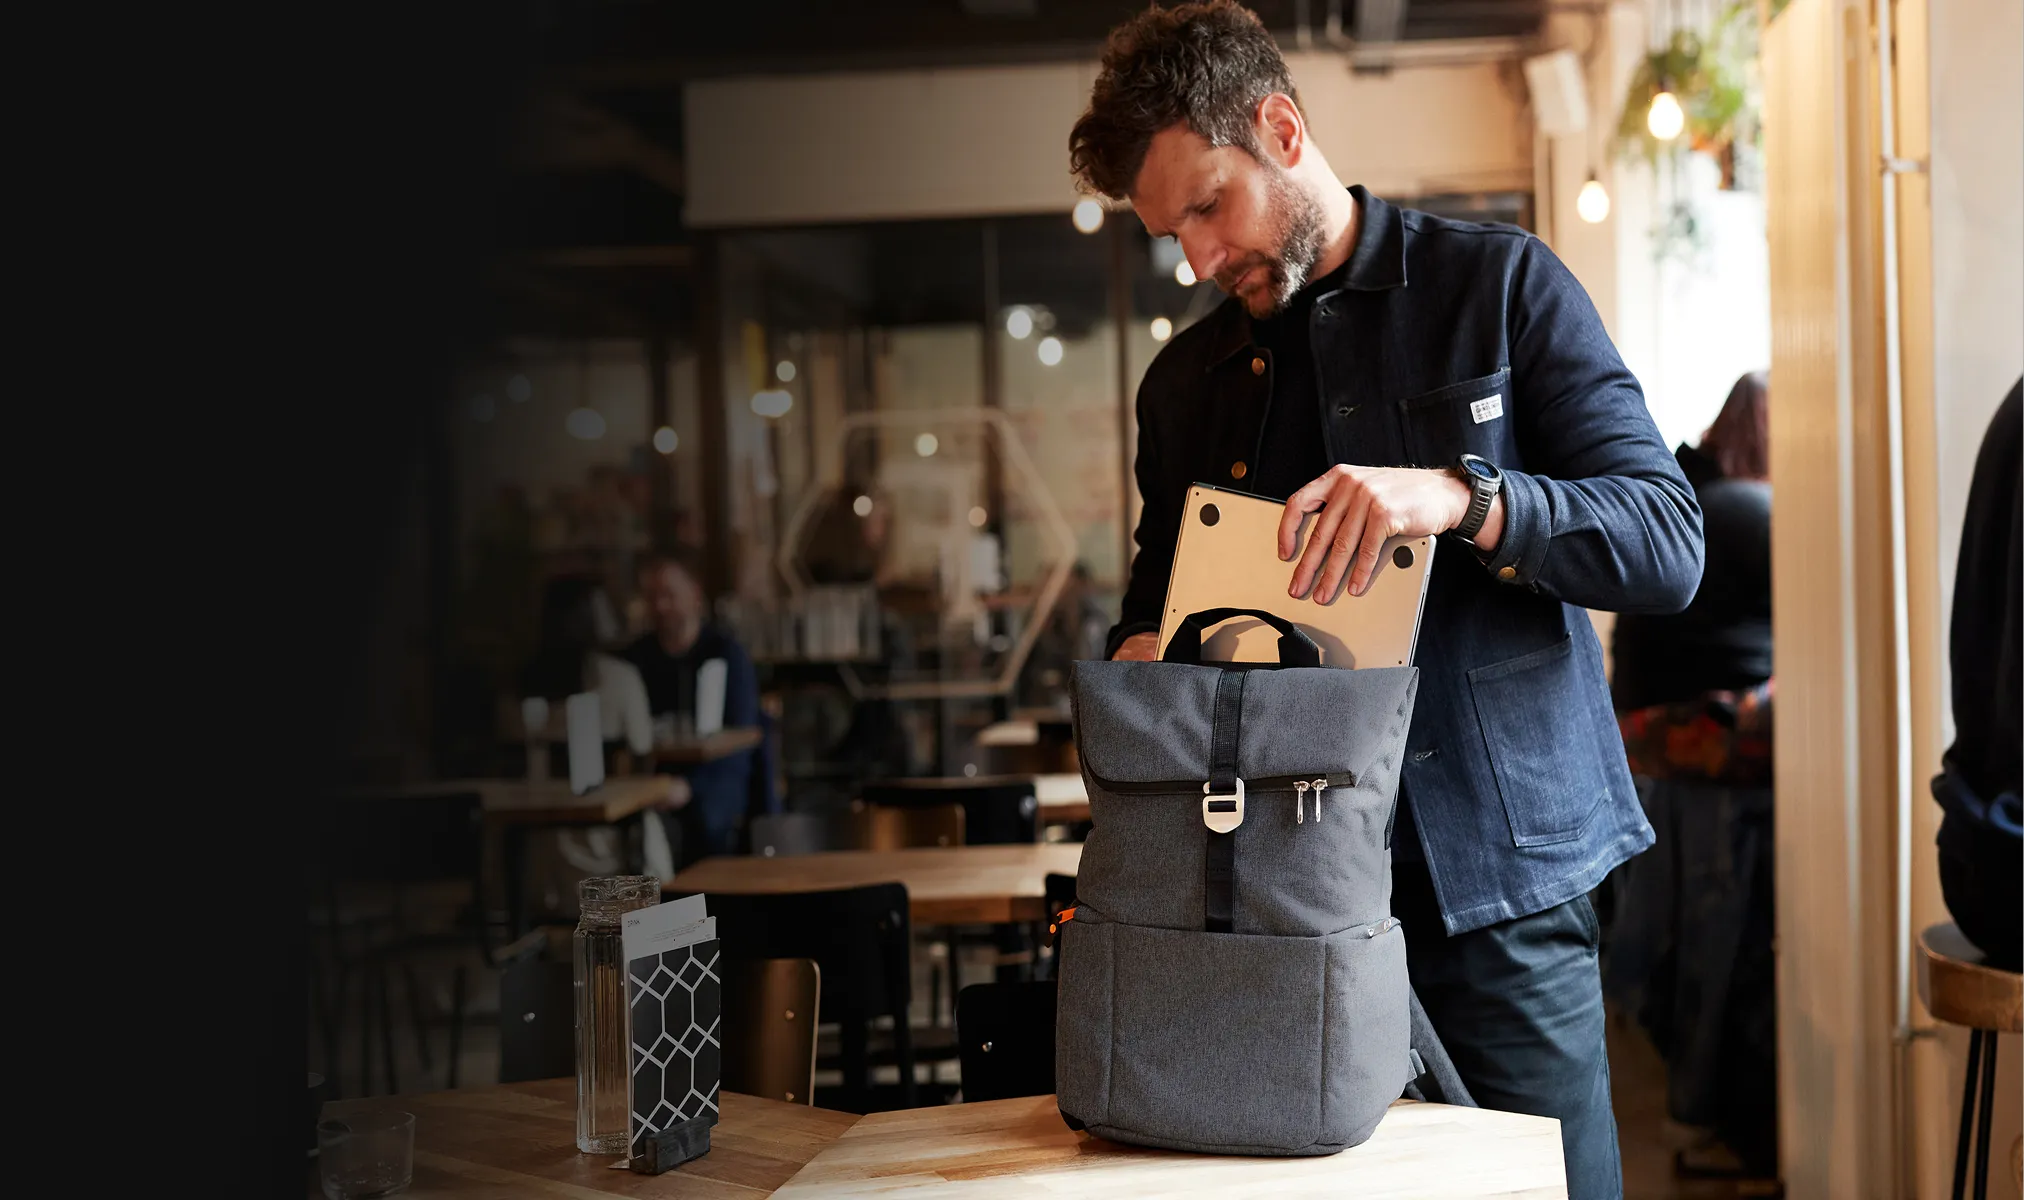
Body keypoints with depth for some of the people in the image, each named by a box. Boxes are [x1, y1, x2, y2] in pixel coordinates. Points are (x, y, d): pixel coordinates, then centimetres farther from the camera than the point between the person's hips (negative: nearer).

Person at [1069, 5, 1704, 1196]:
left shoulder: (1501, 284, 2)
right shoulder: (1186, 382, 14)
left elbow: (1670, 543, -5)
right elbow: (1157, 596, 23)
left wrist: (1458, 498, -22)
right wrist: (1143, 659, -2)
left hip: (1498, 879, -3)